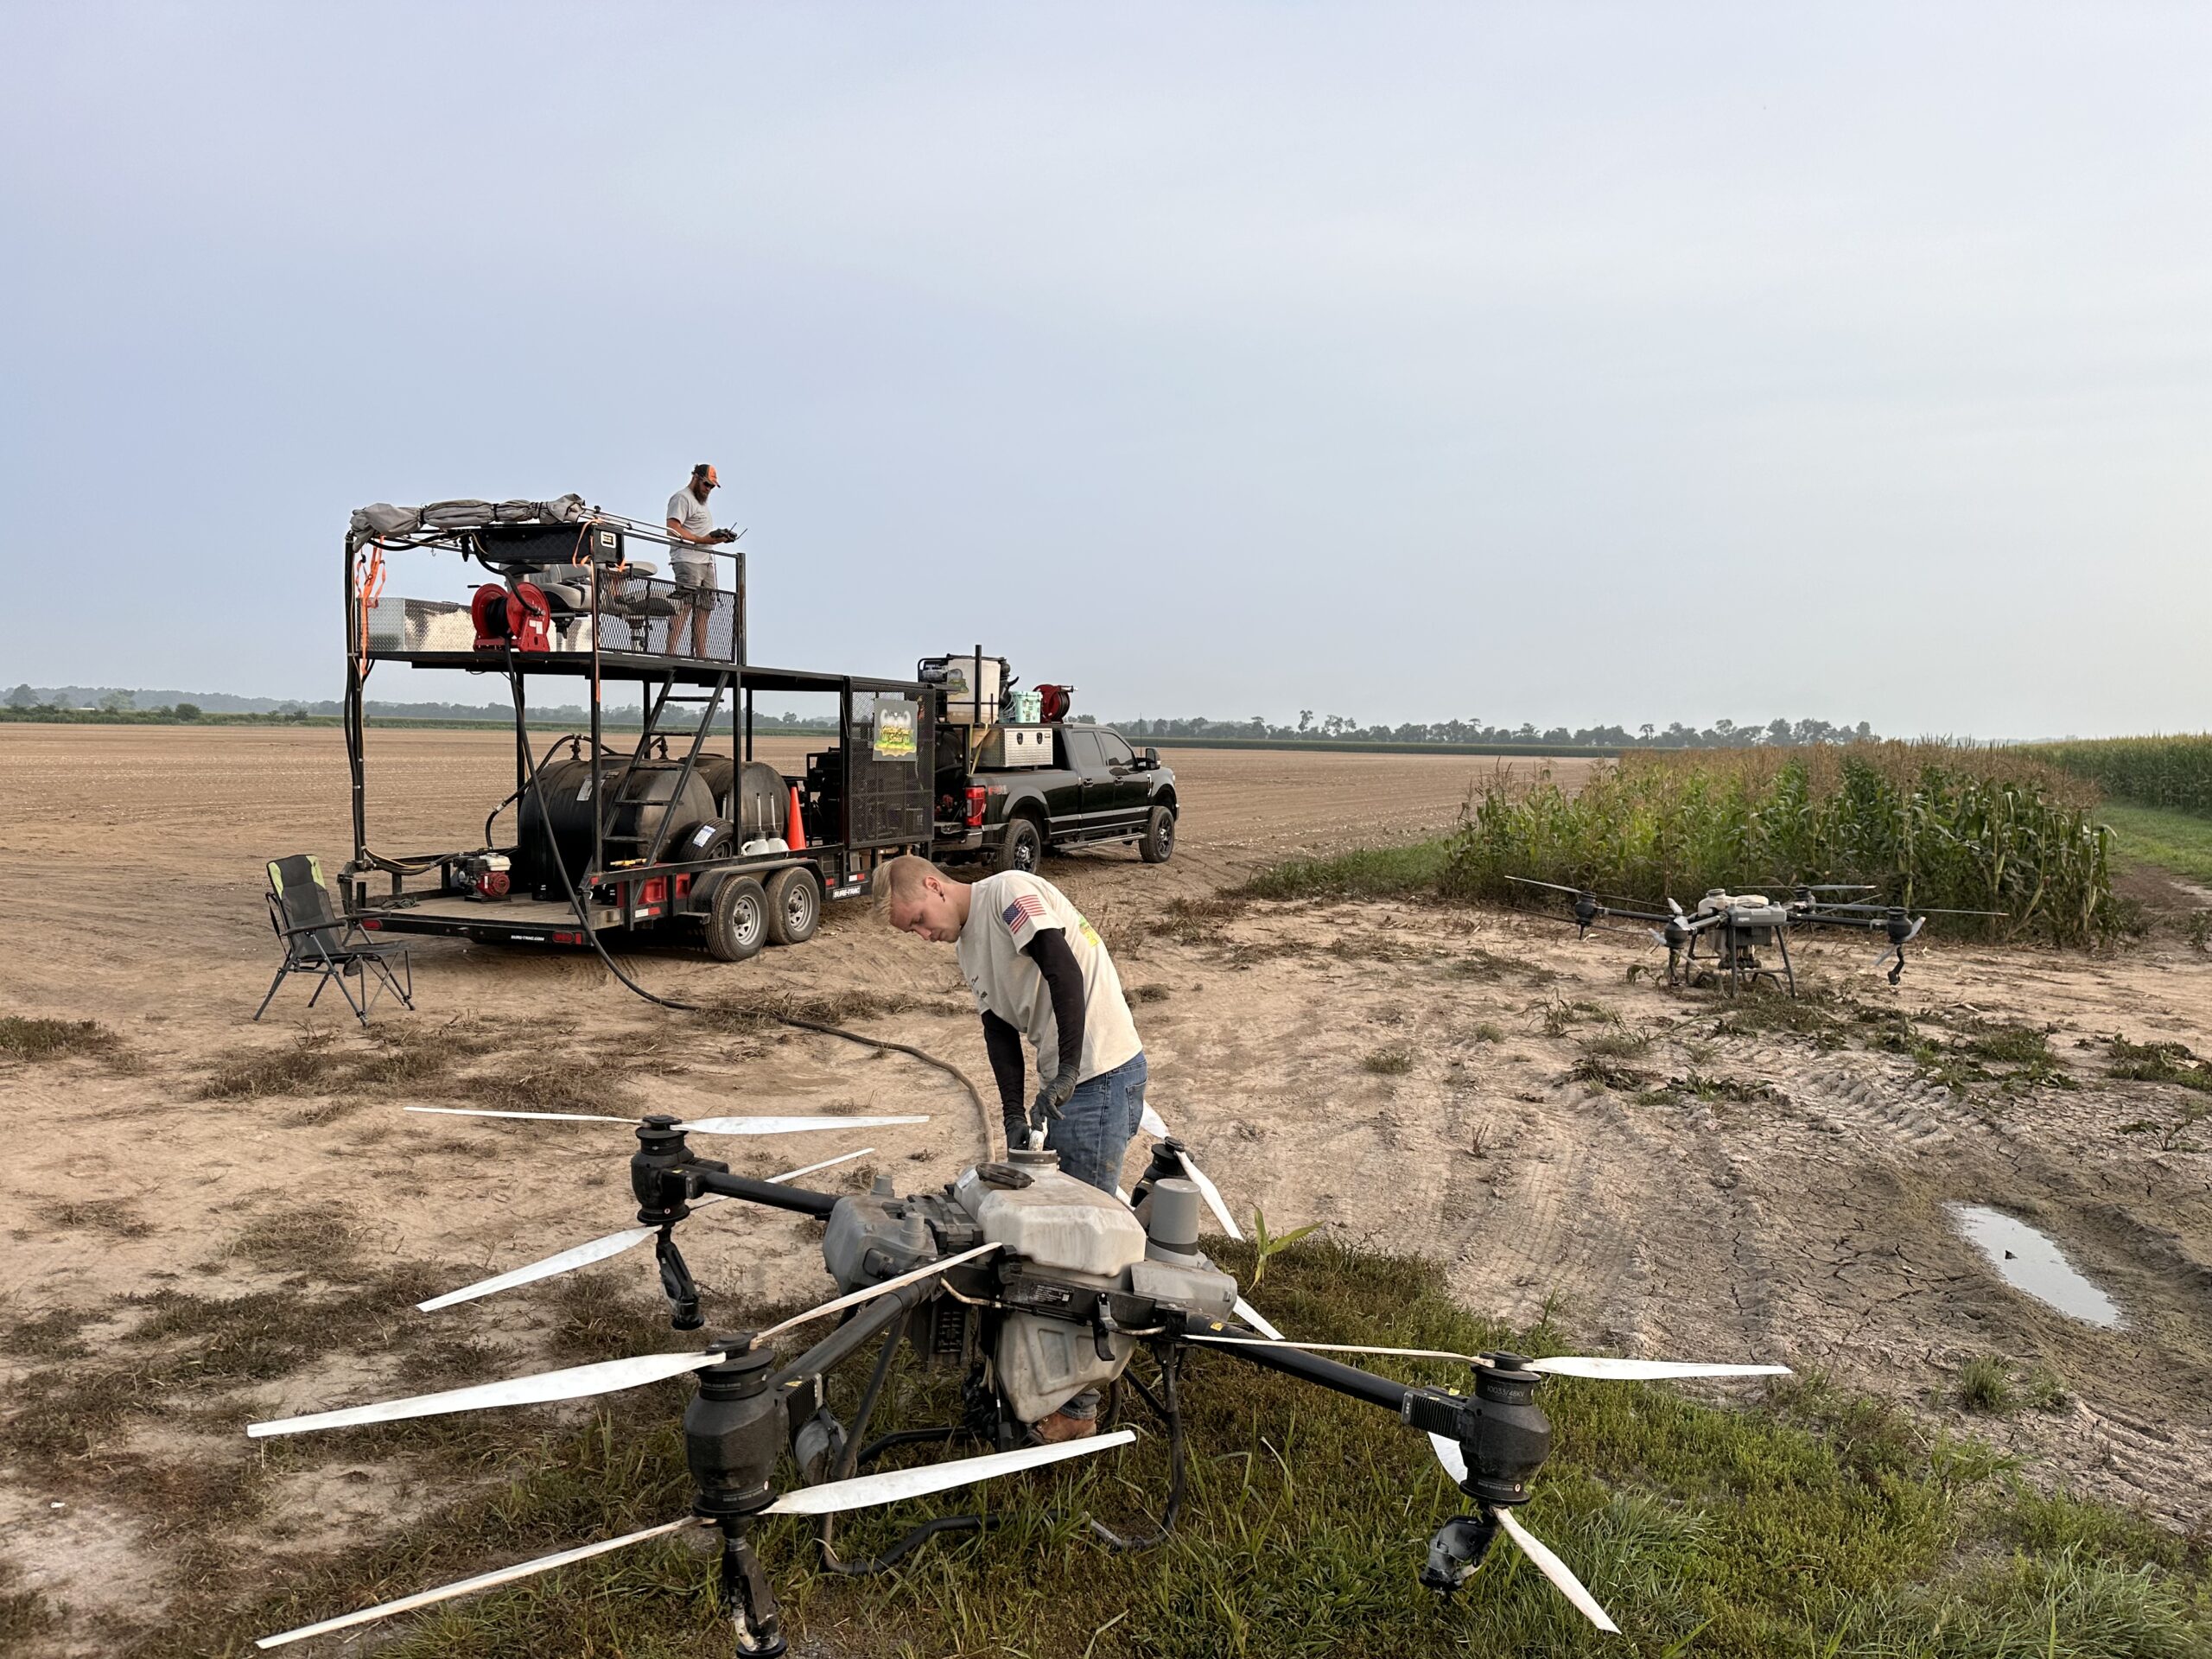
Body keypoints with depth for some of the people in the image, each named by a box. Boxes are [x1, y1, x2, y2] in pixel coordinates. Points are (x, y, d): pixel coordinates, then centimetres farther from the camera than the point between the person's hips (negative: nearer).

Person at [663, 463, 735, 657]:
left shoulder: (701, 501, 27)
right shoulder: (682, 498, -4)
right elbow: (673, 530, -16)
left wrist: (719, 537, 9)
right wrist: (703, 540, -21)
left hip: (706, 562, 9)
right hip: (688, 561, -9)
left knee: (704, 609, 5)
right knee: (684, 606, -16)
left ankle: (701, 656, 5)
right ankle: (669, 652, -20)